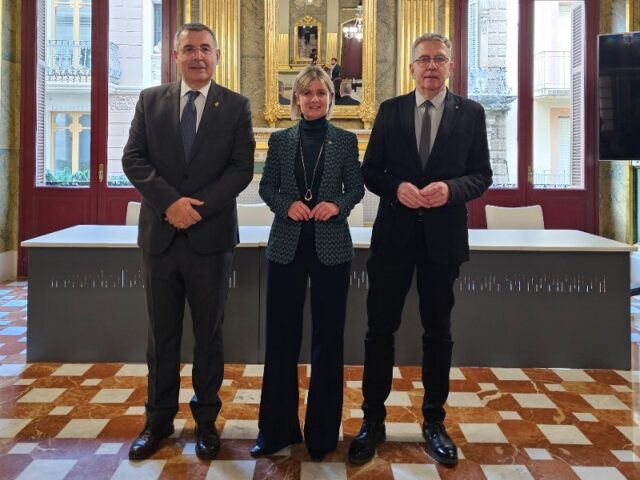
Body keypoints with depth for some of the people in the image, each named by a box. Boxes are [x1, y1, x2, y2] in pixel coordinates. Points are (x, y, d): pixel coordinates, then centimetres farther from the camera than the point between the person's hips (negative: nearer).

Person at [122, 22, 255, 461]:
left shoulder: (236, 106, 2)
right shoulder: (150, 100, 8)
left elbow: (242, 168, -5)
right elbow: (133, 158, 1)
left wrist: (198, 206, -16)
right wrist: (170, 201, -14)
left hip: (210, 236, -1)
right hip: (159, 234, 2)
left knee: (209, 333, 9)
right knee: (162, 334, 10)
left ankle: (206, 420, 24)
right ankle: (159, 420, 25)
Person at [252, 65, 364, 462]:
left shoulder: (345, 140, 4)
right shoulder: (280, 140, 6)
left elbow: (357, 187, 5)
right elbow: (266, 187, 6)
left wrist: (338, 205, -14)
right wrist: (286, 205, -13)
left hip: (331, 246, -1)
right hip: (287, 245, 1)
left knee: (328, 336, 6)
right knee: (281, 335, 5)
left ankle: (323, 431, 20)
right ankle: (278, 428, 20)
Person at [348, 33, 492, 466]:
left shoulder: (471, 113, 3)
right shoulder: (390, 110, 5)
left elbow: (482, 175, 1)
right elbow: (370, 171, 4)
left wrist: (450, 188, -18)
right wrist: (396, 187, -16)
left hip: (443, 235, 0)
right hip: (394, 234, 1)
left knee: (438, 332, 10)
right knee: (380, 329, 4)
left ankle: (434, 422, 25)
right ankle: (373, 420, 19)